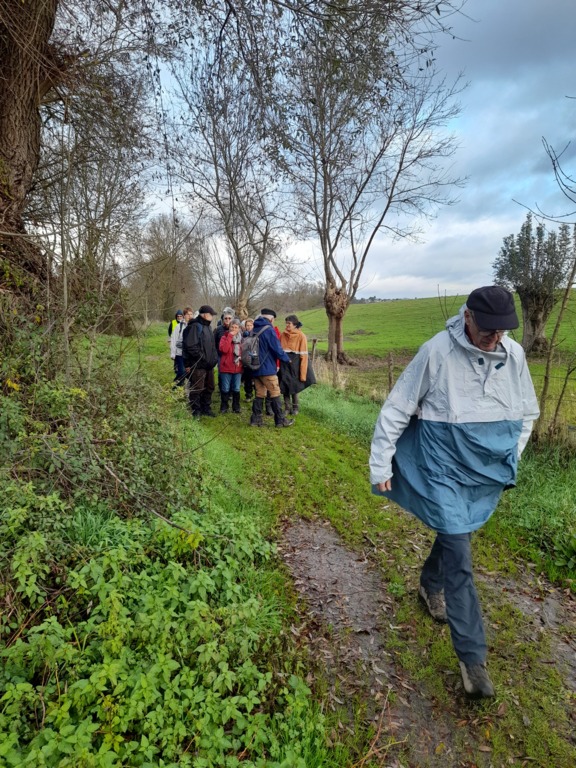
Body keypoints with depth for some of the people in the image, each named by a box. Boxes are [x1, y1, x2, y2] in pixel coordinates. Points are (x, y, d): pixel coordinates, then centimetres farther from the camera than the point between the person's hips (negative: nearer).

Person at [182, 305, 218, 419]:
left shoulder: (207, 327, 16)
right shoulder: (194, 327, -15)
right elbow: (191, 347, -23)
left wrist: (214, 358, 9)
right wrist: (204, 359, -19)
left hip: (208, 365, 10)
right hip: (197, 365, -9)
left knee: (209, 388, 18)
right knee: (196, 389, 0)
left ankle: (206, 408, 31)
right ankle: (196, 411, 12)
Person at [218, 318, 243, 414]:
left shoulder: (242, 339, 9)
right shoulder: (224, 337, -3)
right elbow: (224, 349, -21)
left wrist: (242, 358, -2)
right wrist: (230, 336, -18)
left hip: (238, 368, 3)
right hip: (226, 367, -3)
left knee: (236, 389, 10)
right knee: (225, 389, 5)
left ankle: (236, 407, 20)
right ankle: (224, 407, 16)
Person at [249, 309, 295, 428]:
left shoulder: (254, 330, 11)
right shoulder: (269, 329, -12)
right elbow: (277, 349, -14)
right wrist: (287, 359, 1)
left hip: (256, 368, 7)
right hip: (267, 368, -7)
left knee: (259, 394, 11)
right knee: (275, 393, 1)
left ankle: (256, 419, 9)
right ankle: (280, 420, 5)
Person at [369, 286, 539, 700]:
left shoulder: (514, 355, -4)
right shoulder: (437, 351, -18)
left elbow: (527, 413, 12)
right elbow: (396, 409, -11)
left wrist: (510, 459, 9)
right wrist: (380, 465, -9)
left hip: (488, 471, 5)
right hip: (445, 468, -5)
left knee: (454, 536, 23)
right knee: (459, 556, -4)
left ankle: (431, 584, 52)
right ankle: (472, 656, 11)